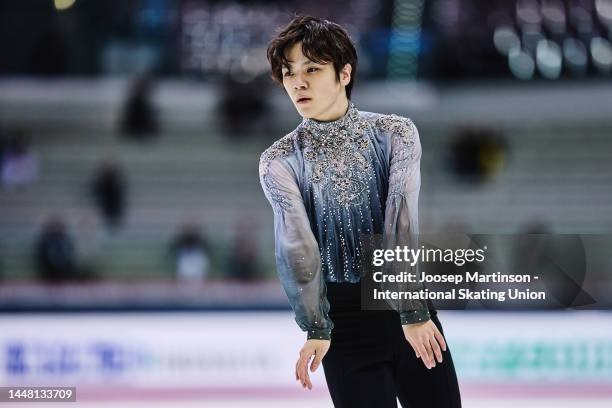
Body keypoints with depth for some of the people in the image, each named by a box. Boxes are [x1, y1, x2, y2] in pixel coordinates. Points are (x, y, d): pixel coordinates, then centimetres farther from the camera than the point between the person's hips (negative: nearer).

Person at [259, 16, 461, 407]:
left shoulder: (395, 134, -2)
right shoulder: (280, 161, -3)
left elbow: (401, 217, -15)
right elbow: (296, 240, -17)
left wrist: (414, 310, -25)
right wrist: (316, 328, -29)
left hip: (413, 309, 1)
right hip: (345, 316, -1)